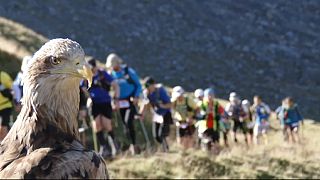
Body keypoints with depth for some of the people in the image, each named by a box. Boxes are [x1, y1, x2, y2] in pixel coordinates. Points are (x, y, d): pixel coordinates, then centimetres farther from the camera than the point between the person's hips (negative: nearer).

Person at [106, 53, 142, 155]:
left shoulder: (129, 71, -8)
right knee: (125, 124, 8)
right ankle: (132, 146, 20)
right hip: (120, 103, 5)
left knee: (129, 122, -18)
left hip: (131, 101, -5)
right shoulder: (111, 74, 3)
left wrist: (136, 97, -15)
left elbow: (138, 85, -1)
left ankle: (133, 144, -10)